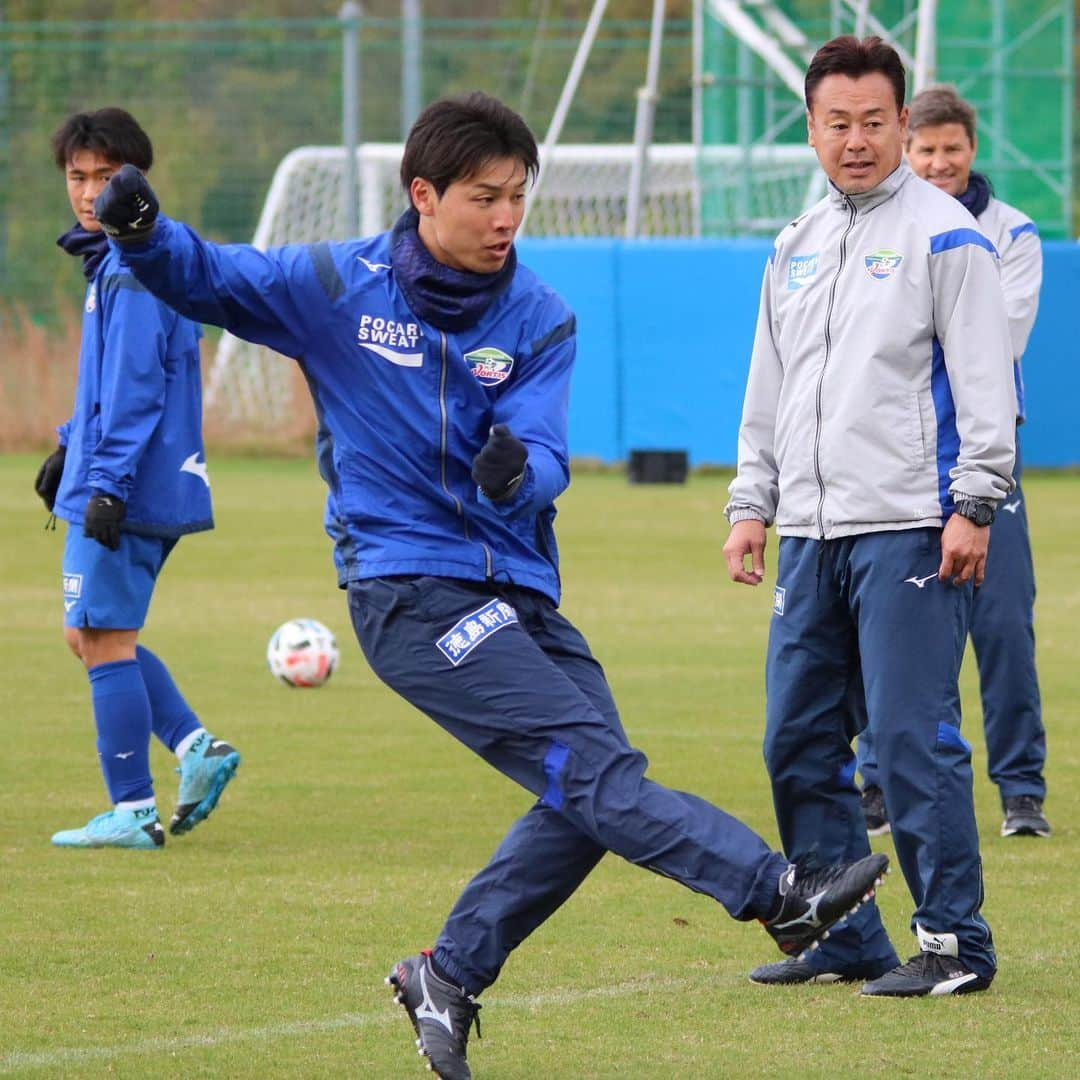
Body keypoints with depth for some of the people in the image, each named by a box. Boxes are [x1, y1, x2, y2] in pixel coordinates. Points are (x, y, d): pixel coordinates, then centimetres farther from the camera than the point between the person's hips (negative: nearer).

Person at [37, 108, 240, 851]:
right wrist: (70, 450, 27)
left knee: (105, 641, -4)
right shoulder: (111, 259, 15)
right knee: (92, 636, 16)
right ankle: (196, 748, 11)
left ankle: (133, 812, 1)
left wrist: (108, 482, -23)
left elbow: (134, 390, -22)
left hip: (130, 488, -10)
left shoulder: (134, 269, -16)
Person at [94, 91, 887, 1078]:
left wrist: (517, 471, -33)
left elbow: (543, 455, -9)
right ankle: (777, 892, -28)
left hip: (516, 592, 6)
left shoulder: (539, 320, 3)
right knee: (594, 769, -17)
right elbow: (203, 278, 7)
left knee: (589, 802, 1)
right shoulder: (338, 287, -3)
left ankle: (451, 976, 14)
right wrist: (144, 233, -15)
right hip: (411, 585, -6)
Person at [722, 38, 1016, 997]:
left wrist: (973, 506, -14)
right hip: (811, 534, 7)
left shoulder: (944, 235, -3)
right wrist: (752, 504, 17)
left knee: (913, 737, -10)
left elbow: (985, 384, -8)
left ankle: (953, 942, -5)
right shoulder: (797, 249, 18)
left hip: (908, 531, -7)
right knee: (799, 742, 6)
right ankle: (842, 938, 15)